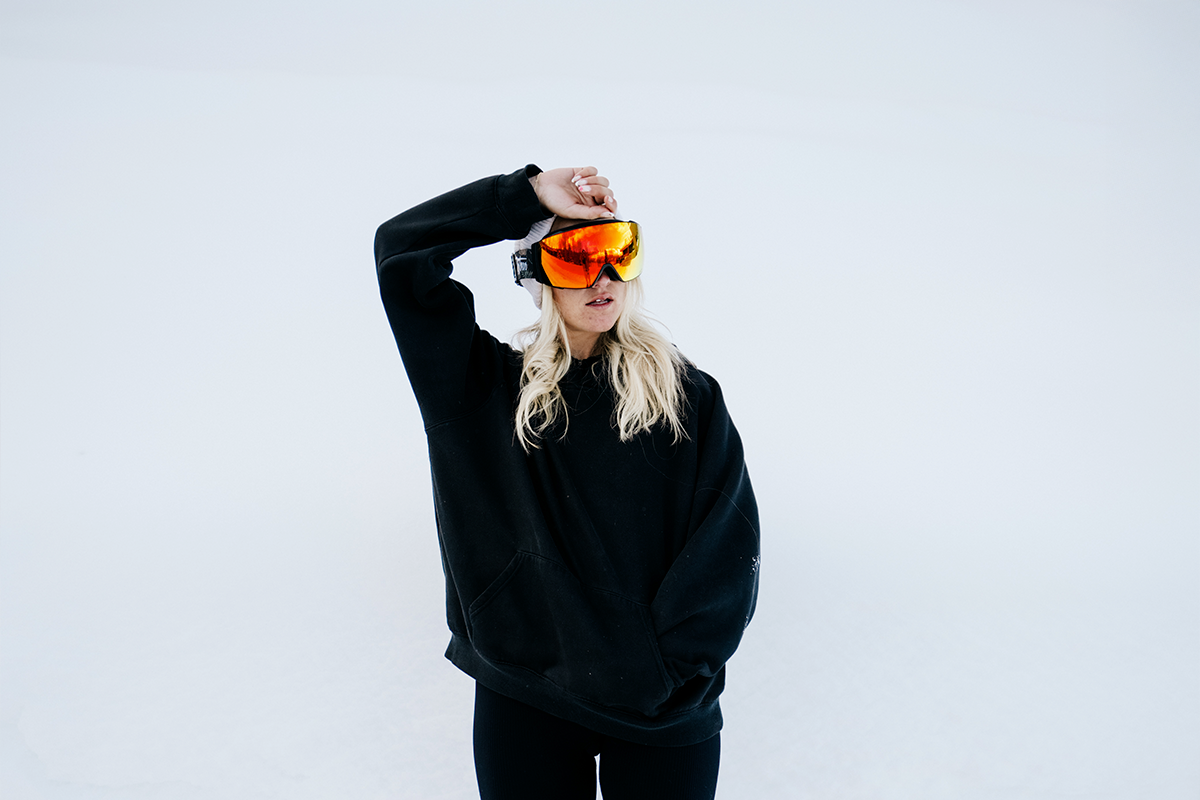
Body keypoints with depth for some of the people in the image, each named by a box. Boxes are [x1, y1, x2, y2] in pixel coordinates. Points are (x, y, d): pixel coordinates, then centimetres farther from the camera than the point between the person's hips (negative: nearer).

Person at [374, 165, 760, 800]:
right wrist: (528, 195, -10)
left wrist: (671, 667, -11)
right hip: (522, 695, 0)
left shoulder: (687, 395, 1)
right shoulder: (488, 388, 2)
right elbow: (400, 252, -4)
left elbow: (729, 543, -3)